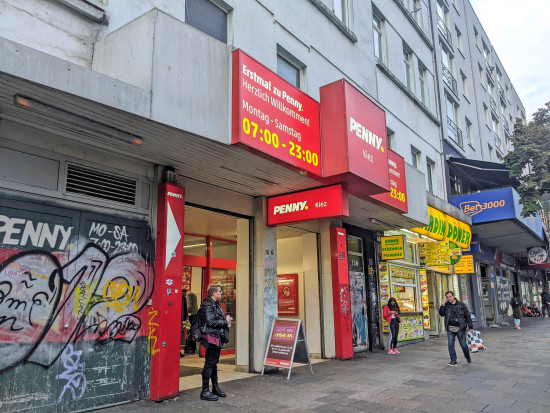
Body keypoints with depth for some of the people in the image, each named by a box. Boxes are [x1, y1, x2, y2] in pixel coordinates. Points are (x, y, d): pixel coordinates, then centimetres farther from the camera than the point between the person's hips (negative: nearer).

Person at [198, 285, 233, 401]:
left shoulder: (215, 304, 18)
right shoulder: (207, 305, -13)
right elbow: (211, 322, -20)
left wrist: (226, 319, 8)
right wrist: (225, 322, -12)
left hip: (218, 338, 10)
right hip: (211, 337, -10)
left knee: (214, 363, 17)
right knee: (209, 364, -5)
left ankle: (215, 388, 27)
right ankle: (205, 392, 2)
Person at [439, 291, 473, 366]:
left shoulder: (461, 304, -2)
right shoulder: (446, 305, 5)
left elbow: (467, 316, 1)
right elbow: (442, 314, 6)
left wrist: (470, 327, -1)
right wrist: (442, 306, -10)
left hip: (460, 328, -3)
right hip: (450, 329, 3)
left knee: (463, 345, 3)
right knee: (450, 345, 1)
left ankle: (468, 358, 27)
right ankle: (453, 361, 11)